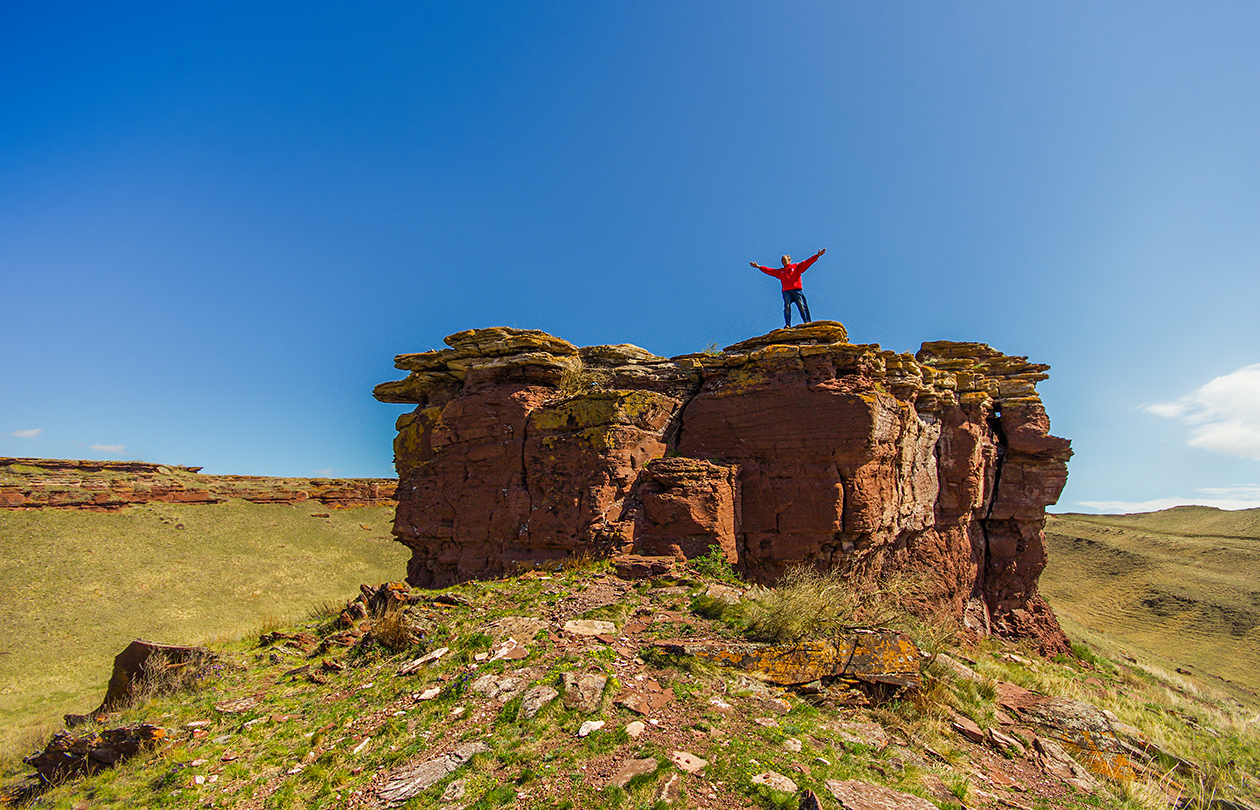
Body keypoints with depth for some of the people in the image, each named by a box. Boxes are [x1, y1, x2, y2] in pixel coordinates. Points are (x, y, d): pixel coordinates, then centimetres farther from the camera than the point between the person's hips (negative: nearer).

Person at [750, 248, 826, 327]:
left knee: (801, 306, -11)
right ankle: (787, 324, -21)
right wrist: (759, 267, 16)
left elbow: (807, 262, 13)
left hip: (796, 290, -2)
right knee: (787, 307, -13)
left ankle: (807, 322, -16)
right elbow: (769, 270, 23)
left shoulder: (796, 266, 19)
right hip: (786, 291, 2)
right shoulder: (780, 271, 26)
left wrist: (817, 255, 4)